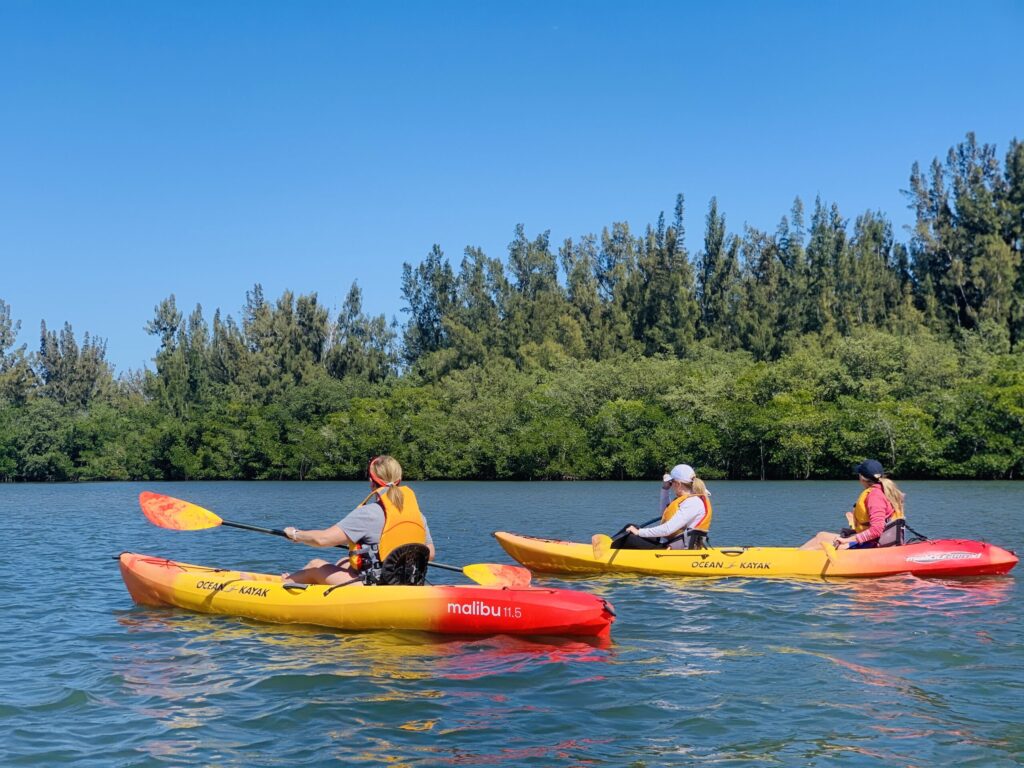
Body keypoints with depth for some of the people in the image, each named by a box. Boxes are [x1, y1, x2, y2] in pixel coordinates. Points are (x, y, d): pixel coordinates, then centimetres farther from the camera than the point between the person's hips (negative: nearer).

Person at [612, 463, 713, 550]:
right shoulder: (689, 499, 12)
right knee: (630, 528, 8)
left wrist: (639, 532, -19)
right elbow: (664, 512, 29)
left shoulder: (693, 503, -20)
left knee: (627, 539, -13)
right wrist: (665, 489, 19)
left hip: (674, 548, -10)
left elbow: (668, 529, -26)